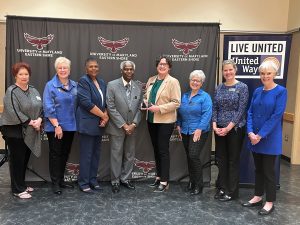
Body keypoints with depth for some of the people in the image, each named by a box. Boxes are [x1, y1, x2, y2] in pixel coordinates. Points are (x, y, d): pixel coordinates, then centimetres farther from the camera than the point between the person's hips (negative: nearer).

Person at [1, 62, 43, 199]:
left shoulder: (33, 91, 12)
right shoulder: (11, 91, -9)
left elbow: (41, 107, 7)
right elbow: (14, 112, -18)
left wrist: (39, 120, -11)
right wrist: (30, 122, -17)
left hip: (30, 132, 6)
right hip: (15, 131, -6)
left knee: (25, 159, 14)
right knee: (17, 160, 1)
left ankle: (22, 185, 28)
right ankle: (17, 189, 12)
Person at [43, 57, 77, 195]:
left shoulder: (74, 85, 6)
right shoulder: (50, 85, -8)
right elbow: (48, 108, -13)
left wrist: (76, 122, 4)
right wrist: (57, 126, -17)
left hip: (70, 126, 5)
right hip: (55, 127, -5)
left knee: (65, 154, 13)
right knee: (55, 154, 4)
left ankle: (61, 180, 27)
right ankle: (55, 183, 15)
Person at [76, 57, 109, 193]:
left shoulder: (102, 83, 13)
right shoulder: (83, 81, -9)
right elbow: (87, 103, -18)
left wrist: (105, 116, -5)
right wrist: (103, 116, -13)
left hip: (99, 123, 7)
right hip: (87, 123, -7)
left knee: (96, 153, 12)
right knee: (86, 154, 0)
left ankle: (93, 180, 24)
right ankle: (83, 183, 13)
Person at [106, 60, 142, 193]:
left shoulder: (138, 88, 5)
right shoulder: (112, 85, -8)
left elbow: (139, 108, 6)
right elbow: (111, 108, -12)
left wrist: (134, 124, -9)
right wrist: (123, 125, -14)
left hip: (132, 128, 4)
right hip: (117, 128, -4)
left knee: (130, 155, 12)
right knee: (116, 155, 5)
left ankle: (125, 179, 29)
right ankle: (115, 181, 21)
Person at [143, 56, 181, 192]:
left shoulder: (173, 82, -8)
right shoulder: (151, 80, 11)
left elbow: (176, 103, -13)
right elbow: (146, 96, 20)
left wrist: (159, 108, -20)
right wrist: (146, 103, -2)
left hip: (165, 121, -6)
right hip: (151, 120, 7)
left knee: (163, 150, -2)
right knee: (156, 149, 14)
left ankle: (164, 182, 8)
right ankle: (159, 177, 28)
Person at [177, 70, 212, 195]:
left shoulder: (205, 97, -5)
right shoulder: (184, 96, 14)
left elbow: (207, 114, -13)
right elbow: (180, 113, 17)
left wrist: (199, 129, -19)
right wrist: (178, 125, 7)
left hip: (198, 132, -6)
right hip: (185, 131, 6)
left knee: (194, 156, -13)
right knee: (189, 157, 11)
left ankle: (198, 185, 2)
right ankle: (192, 181, 25)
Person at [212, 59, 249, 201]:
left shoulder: (242, 87, -6)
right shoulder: (219, 88, 8)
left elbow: (241, 110, -11)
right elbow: (214, 108, 7)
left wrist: (229, 127, -15)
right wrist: (214, 126, -6)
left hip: (235, 129, -4)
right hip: (219, 129, 5)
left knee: (233, 160, 5)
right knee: (221, 159, 11)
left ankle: (232, 192, 18)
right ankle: (222, 188, 26)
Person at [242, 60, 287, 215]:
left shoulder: (281, 91, -9)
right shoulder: (257, 91, 8)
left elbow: (276, 116, -15)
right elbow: (250, 112, 5)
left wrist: (260, 135, -17)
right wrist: (250, 132, -9)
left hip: (270, 138, -5)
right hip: (254, 137, 5)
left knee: (268, 170, 4)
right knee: (258, 168, 15)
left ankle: (270, 202, 18)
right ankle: (258, 197, 28)